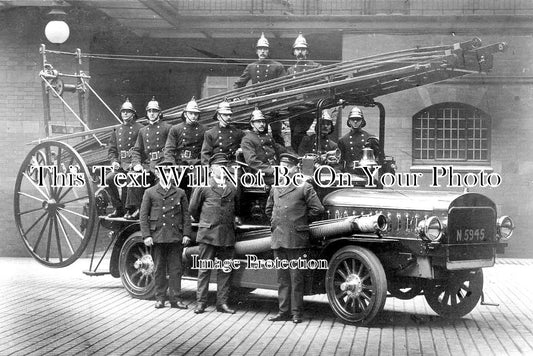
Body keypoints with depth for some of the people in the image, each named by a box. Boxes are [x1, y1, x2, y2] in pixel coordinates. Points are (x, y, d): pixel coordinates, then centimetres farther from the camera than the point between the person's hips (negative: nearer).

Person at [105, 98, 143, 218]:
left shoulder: (139, 129, 2)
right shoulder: (117, 131, 20)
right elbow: (111, 149, 20)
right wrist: (114, 161, 1)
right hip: (120, 165, 5)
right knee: (108, 179, -17)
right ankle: (118, 208, -6)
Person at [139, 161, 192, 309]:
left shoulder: (180, 193, 11)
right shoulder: (150, 193, 7)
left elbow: (186, 215, 9)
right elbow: (143, 216, 4)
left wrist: (186, 234, -1)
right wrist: (146, 235, -6)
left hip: (176, 237, 1)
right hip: (157, 236, -1)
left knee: (175, 269, 2)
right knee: (159, 269, 5)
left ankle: (175, 299, 7)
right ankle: (160, 298, 13)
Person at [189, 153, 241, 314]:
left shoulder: (232, 188, 12)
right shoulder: (204, 186, 1)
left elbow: (237, 209, 26)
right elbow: (193, 209, 8)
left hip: (228, 235, 4)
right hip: (208, 234, -4)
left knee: (225, 270, 5)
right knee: (204, 269, 0)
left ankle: (222, 302, 10)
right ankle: (201, 302, 4)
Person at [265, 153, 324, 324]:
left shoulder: (304, 187, -2)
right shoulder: (275, 188, 15)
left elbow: (317, 209, -4)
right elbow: (269, 209, 31)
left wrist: (303, 222, 4)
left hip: (296, 240, -5)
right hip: (278, 239, 6)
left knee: (296, 277, -2)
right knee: (282, 278, 9)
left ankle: (296, 313, 4)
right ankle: (284, 311, 15)